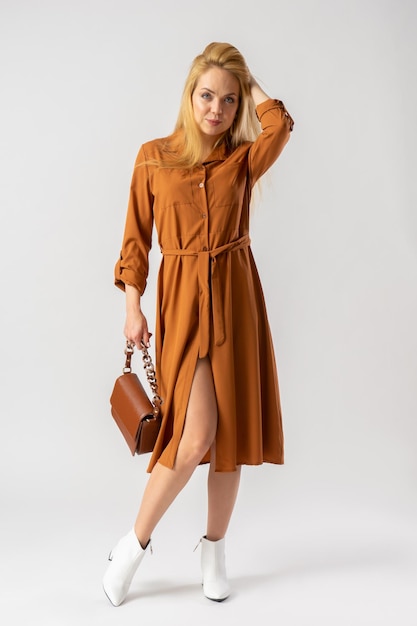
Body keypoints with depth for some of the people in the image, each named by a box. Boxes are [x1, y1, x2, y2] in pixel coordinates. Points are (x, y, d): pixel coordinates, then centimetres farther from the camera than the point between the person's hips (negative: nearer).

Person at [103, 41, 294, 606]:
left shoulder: (244, 160, 5)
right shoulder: (153, 157, 4)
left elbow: (280, 125, -17)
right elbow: (137, 237, 5)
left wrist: (249, 83, 0)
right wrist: (133, 305, -1)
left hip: (236, 300, 2)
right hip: (181, 300, -2)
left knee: (232, 431, 5)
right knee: (197, 434, -12)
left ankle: (214, 549, 25)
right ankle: (133, 545, 11)